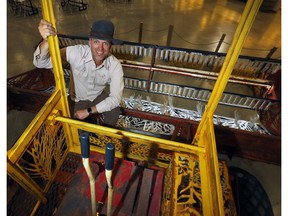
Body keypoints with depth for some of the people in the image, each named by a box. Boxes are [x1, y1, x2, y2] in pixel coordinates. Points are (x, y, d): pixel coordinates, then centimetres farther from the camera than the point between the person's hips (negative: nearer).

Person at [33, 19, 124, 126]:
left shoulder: (115, 65, -26)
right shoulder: (76, 52, -29)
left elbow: (115, 98, -27)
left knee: (114, 111, -23)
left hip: (99, 96, 1)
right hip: (78, 99, 0)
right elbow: (40, 63, -33)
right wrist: (47, 41, -55)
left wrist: (88, 111, -28)